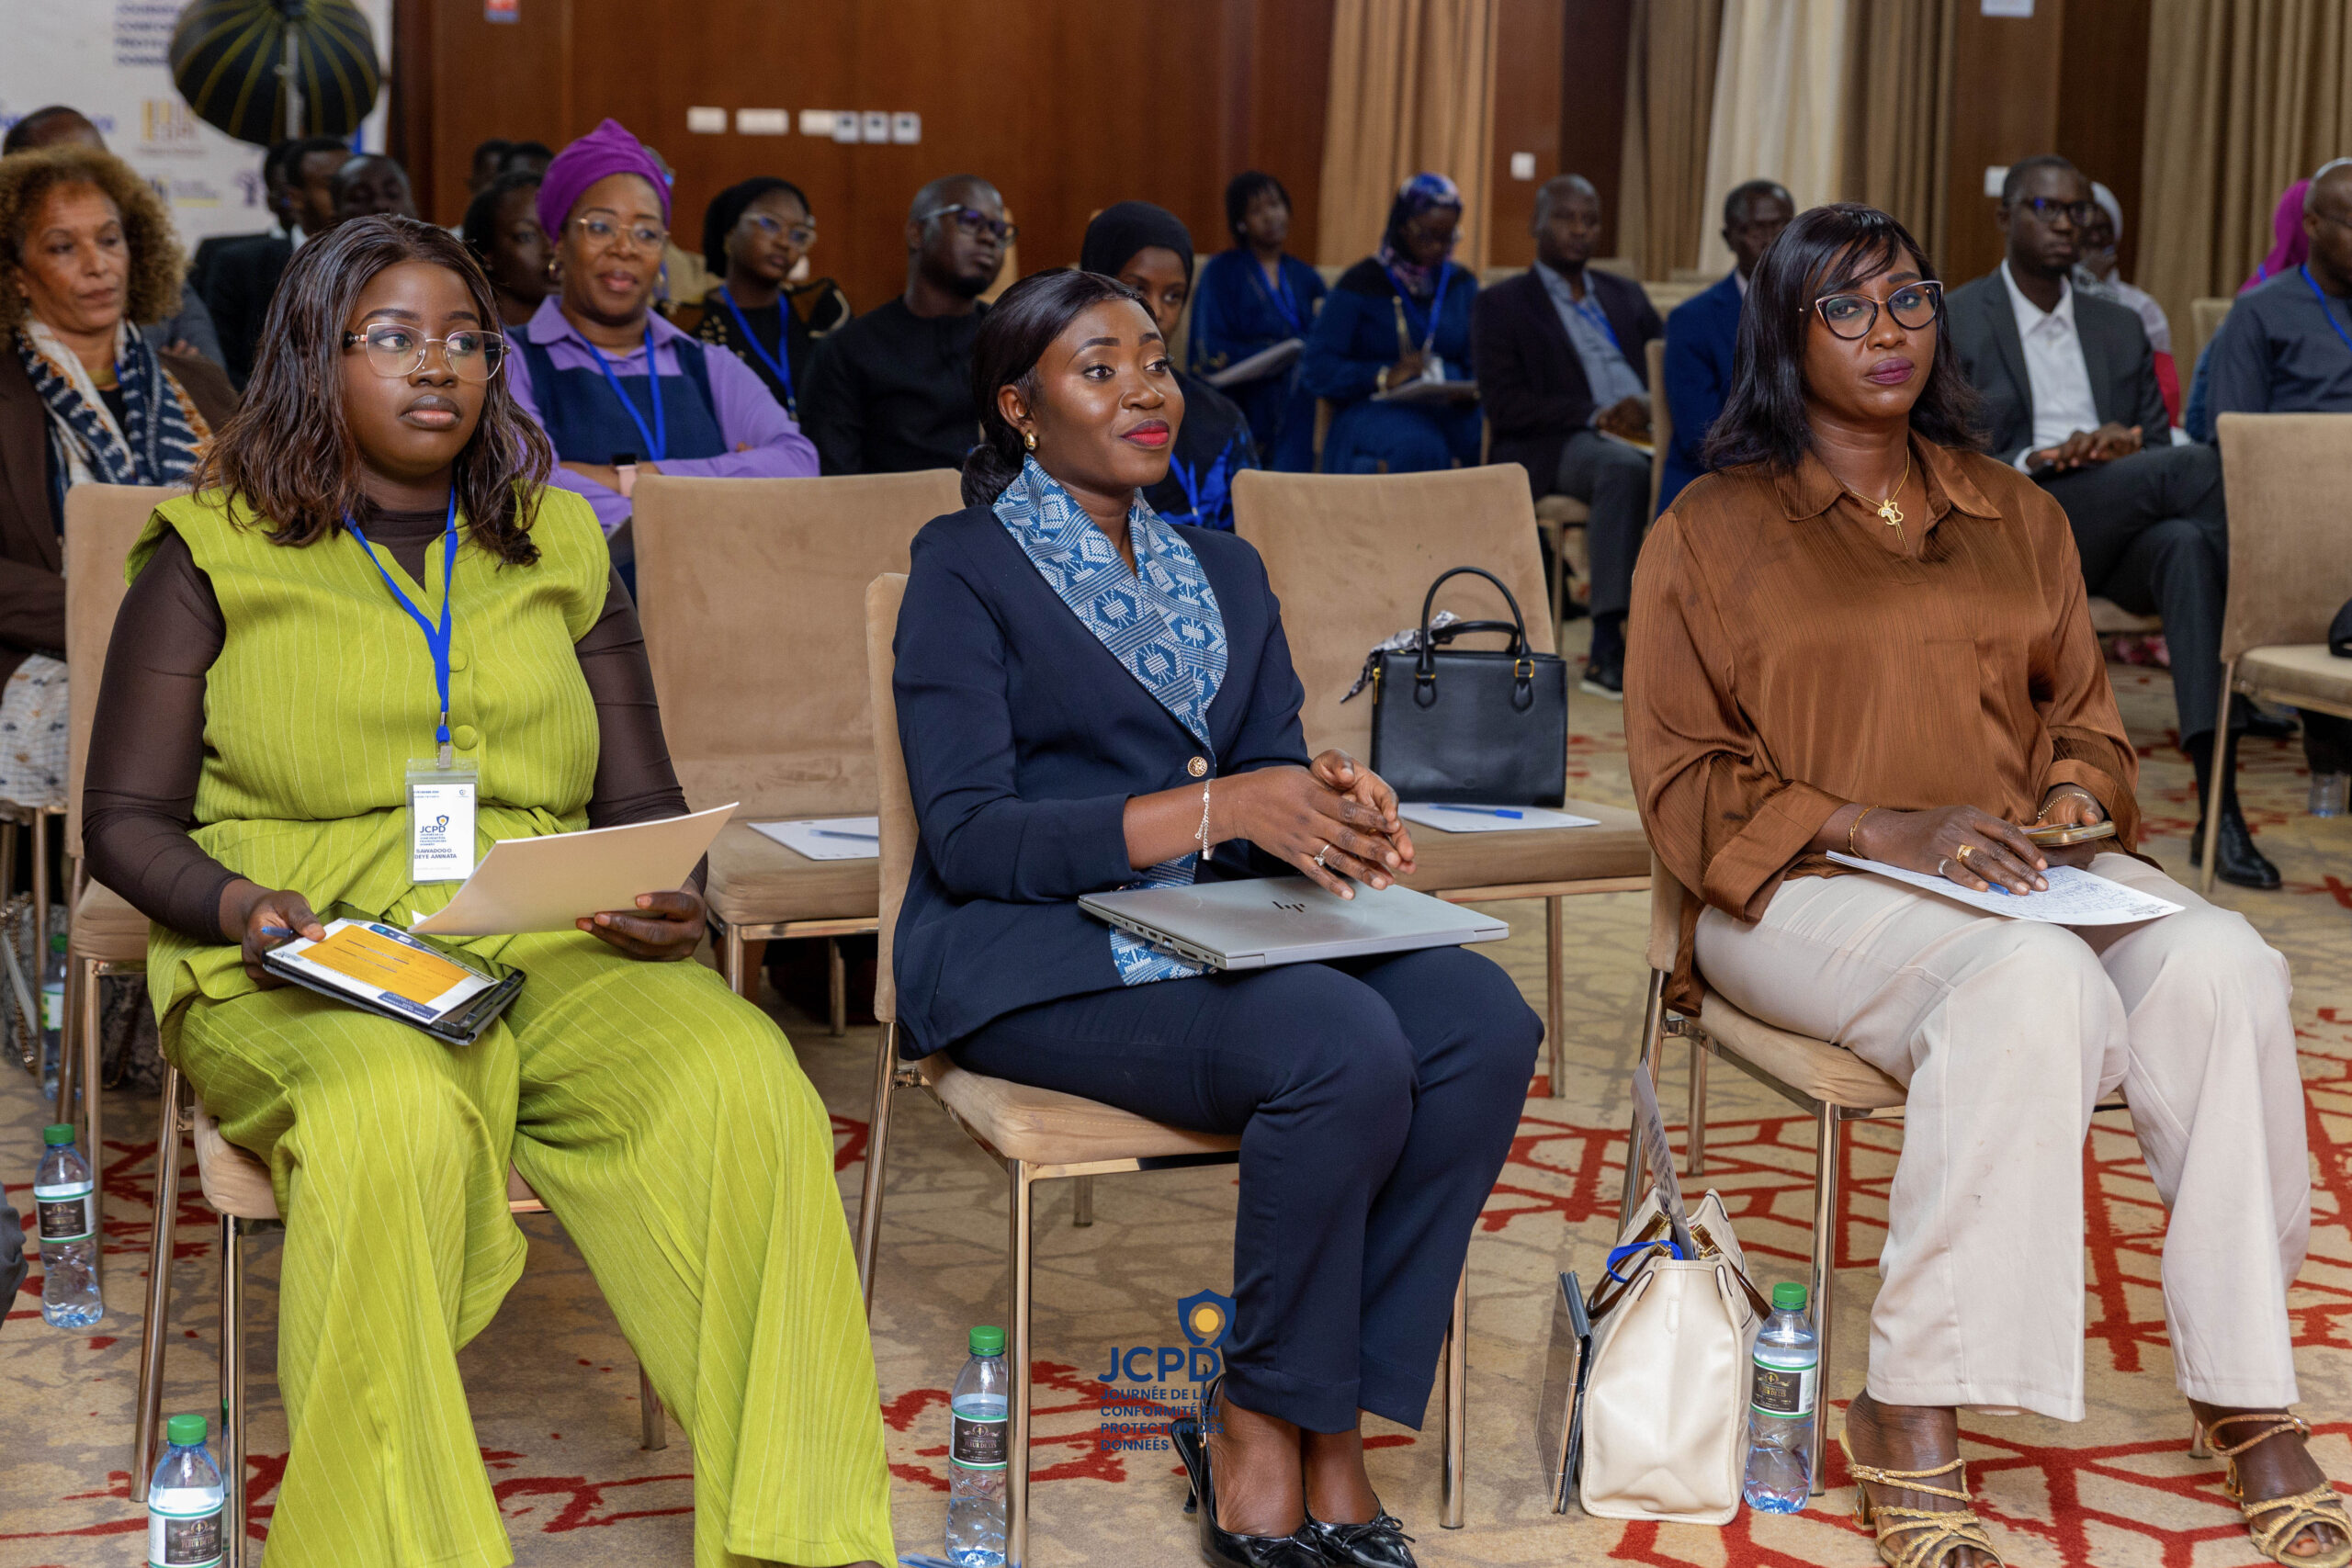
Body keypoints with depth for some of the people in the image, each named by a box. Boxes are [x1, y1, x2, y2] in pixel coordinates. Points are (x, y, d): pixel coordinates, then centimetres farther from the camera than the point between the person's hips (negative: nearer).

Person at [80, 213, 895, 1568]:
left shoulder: (560, 547, 20)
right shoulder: (218, 551, 11)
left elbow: (643, 797, 19)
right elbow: (128, 818, 8)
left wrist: (674, 898, -5)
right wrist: (237, 907, -13)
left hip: (555, 943, 3)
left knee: (747, 1088, -29)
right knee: (392, 1119, -39)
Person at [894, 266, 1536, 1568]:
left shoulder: (1224, 572, 21)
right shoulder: (966, 567, 1)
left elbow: (1267, 777, 17)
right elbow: (967, 837, -10)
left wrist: (1326, 804, -9)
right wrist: (1212, 809, -21)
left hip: (1215, 928, 6)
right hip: (1035, 957, -6)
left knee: (1483, 1021, -23)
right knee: (1347, 1048, -32)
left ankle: (1328, 1432, -16)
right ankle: (1256, 1427, -13)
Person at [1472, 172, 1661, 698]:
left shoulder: (1626, 295, 26)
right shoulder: (1504, 304, 10)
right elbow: (1503, 404, -4)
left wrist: (1651, 405, -7)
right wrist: (1595, 416, -14)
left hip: (1644, 434, 5)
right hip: (1554, 448, -5)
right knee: (1624, 468, -39)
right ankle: (1608, 649, -39)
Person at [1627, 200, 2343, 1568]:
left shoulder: (2018, 516, 20)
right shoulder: (1715, 530, 6)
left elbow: (2087, 714, 23)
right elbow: (1685, 778, -1)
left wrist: (2077, 796, -2)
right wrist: (1887, 829, -14)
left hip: (2021, 872, 5)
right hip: (1803, 890, -4)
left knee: (2222, 967, -28)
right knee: (2034, 980, -37)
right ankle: (1915, 1423, -33)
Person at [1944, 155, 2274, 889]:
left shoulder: (2120, 329, 24)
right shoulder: (1951, 321, 9)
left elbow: (2158, 443, 18)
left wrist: (2124, 445, -7)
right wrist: (2038, 461, -18)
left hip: (2118, 534, 4)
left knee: (2188, 542, -37)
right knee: (2201, 467, -31)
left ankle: (2219, 808, -45)